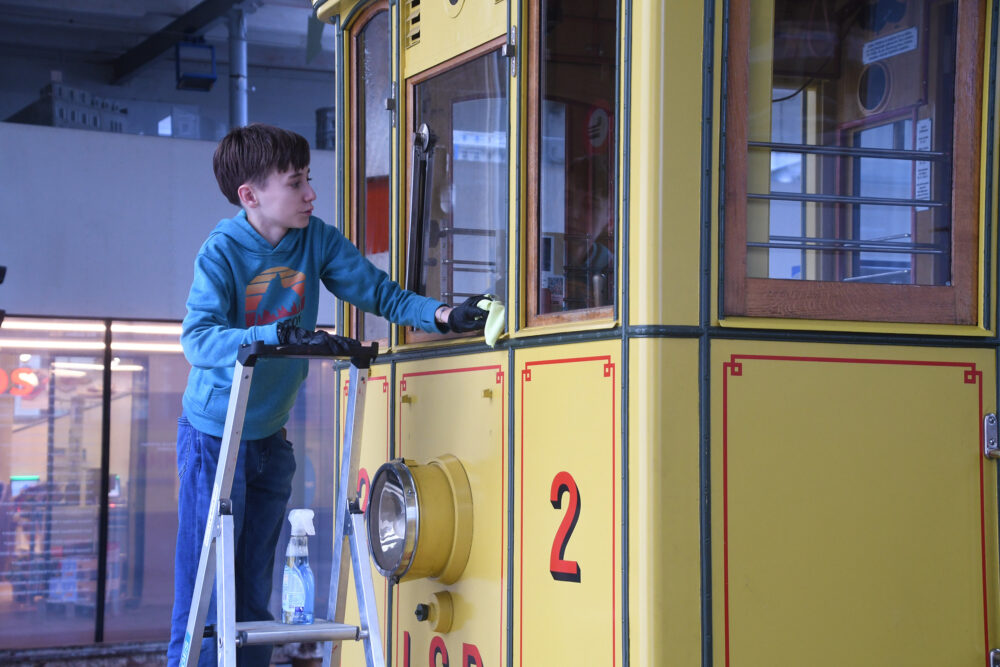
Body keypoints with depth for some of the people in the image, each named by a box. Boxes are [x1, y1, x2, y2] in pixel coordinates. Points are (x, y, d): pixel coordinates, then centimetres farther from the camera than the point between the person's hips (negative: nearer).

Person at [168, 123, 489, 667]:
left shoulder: (316, 239, -2)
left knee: (254, 593, 13)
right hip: (213, 437, -5)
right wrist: (281, 334, -38)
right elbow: (199, 340, -27)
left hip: (270, 439, 5)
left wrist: (442, 315, -15)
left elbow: (378, 291, 1)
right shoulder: (222, 251, -15)